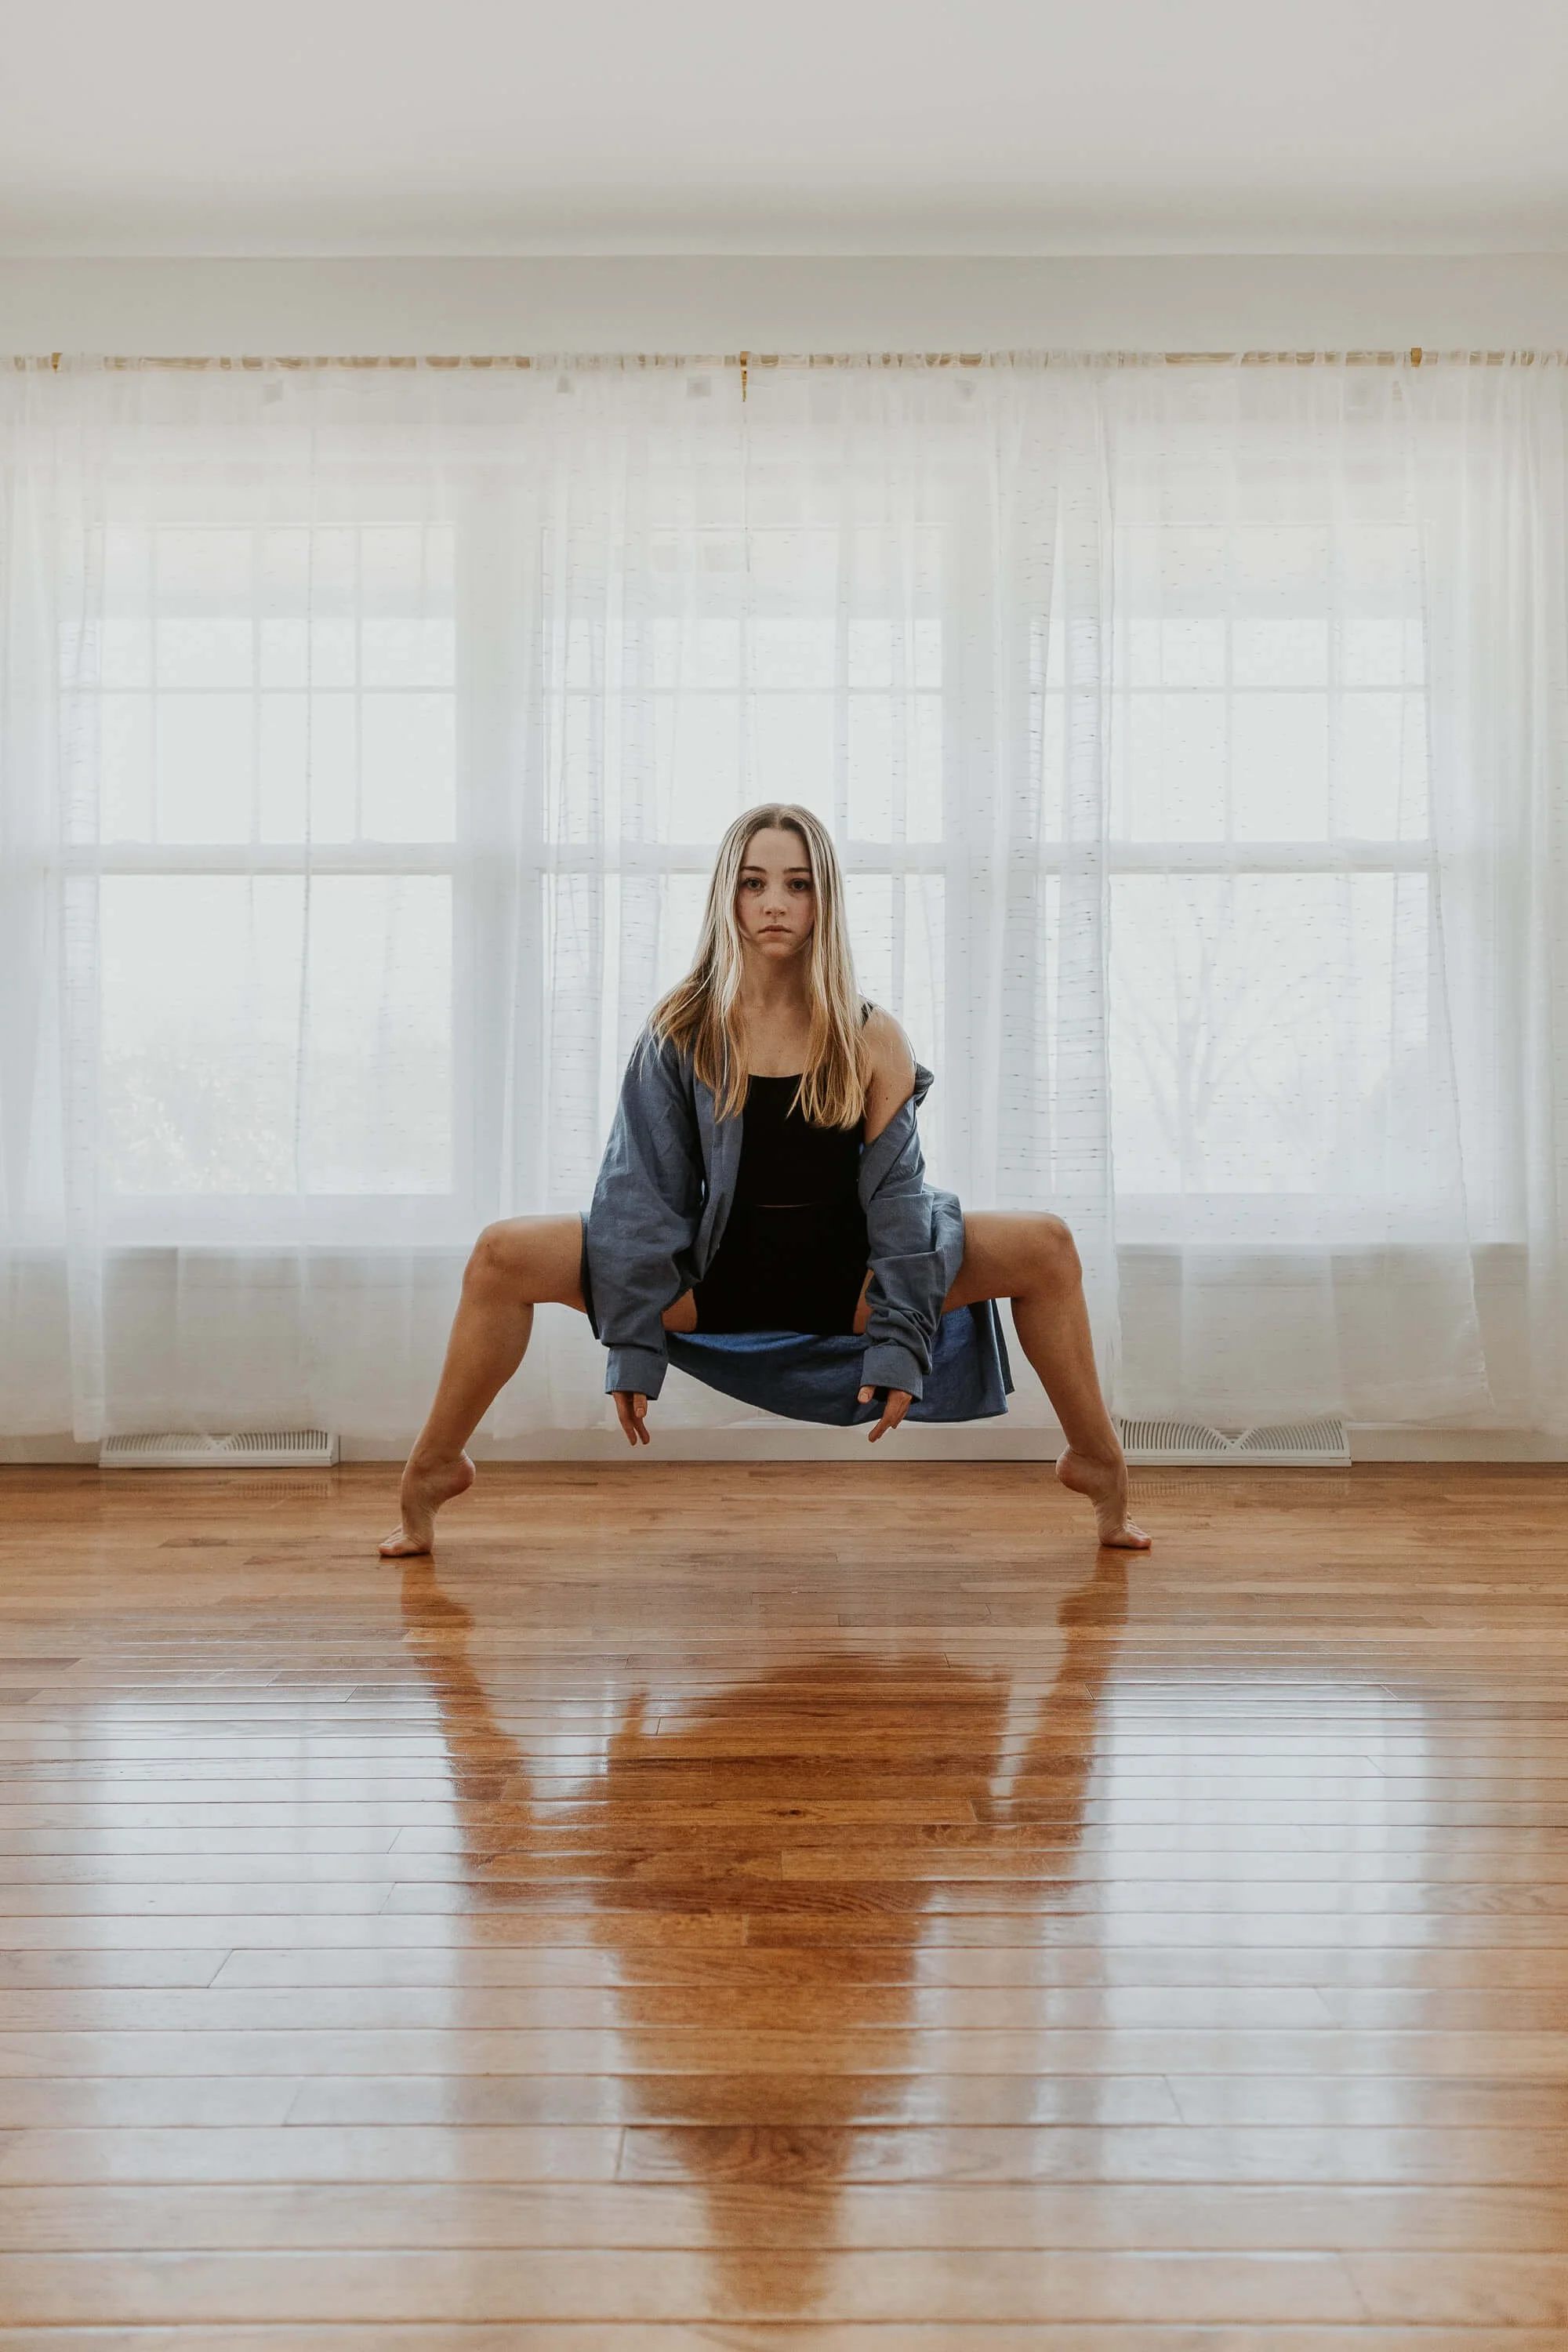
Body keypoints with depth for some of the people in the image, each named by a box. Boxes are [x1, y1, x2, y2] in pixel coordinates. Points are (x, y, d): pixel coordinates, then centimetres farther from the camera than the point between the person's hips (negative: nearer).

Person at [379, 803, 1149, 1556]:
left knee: (1043, 1246, -14)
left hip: (847, 1286, 1)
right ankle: (432, 1474, 1)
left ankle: (1100, 1471, 5)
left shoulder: (872, 1039, -4)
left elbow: (895, 1196, -4)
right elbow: (646, 1192, -5)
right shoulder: (680, 1033, -4)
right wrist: (633, 1347, -10)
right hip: (711, 1280, 0)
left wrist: (898, 1346, -11)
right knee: (505, 1254, -18)